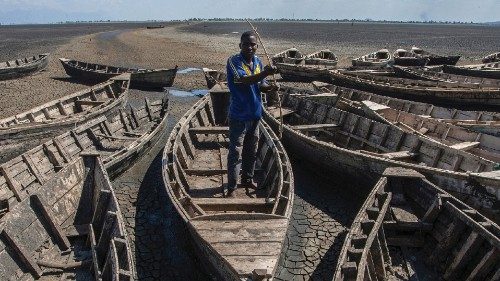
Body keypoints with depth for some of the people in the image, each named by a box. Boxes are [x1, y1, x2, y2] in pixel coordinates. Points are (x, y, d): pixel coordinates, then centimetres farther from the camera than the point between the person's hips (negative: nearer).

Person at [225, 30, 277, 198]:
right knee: (235, 153, -1)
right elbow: (243, 80, -31)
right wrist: (264, 74, -44)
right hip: (239, 116, -6)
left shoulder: (258, 62, 6)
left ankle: (247, 179, 37)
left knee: (251, 151, 18)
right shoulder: (233, 61, -14)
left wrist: (270, 87, -9)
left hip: (255, 114, 7)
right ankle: (231, 188, 12)